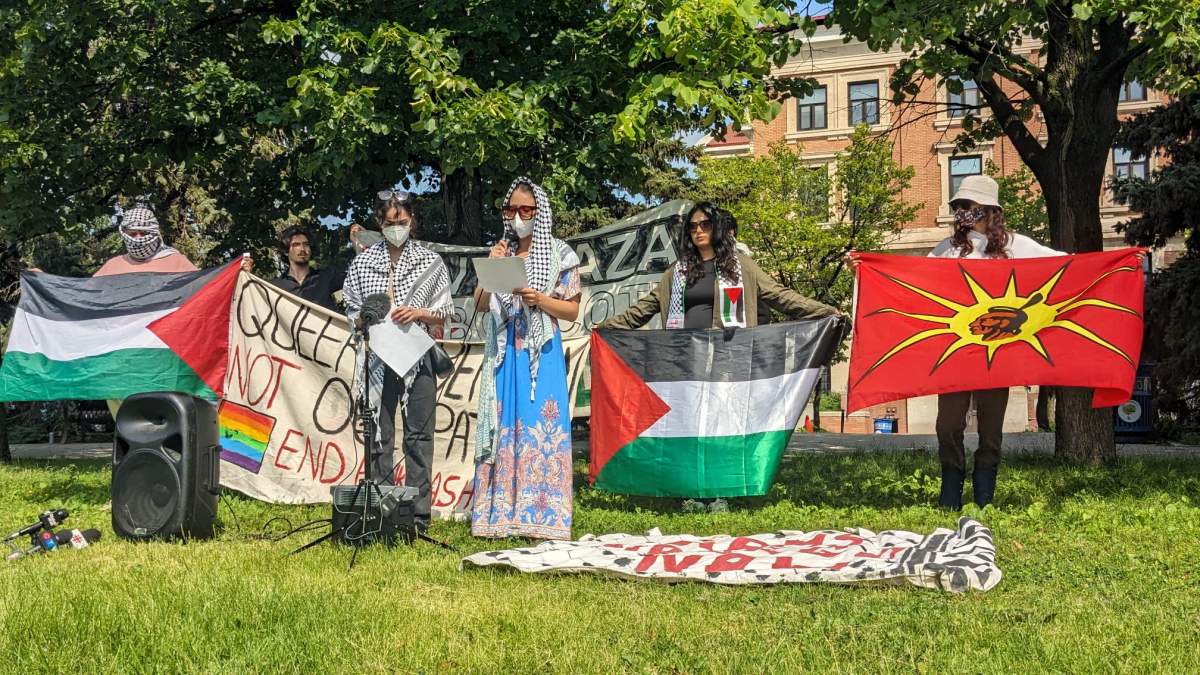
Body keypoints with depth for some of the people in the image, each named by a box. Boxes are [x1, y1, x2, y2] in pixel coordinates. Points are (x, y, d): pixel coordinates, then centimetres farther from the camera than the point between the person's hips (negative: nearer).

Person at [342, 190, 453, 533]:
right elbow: (351, 309, 13)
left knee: (419, 433, -2)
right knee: (378, 434, 1)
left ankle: (419, 515, 2)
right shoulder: (363, 262, 9)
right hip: (377, 356, 1)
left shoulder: (431, 262, 7)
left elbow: (445, 311, 7)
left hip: (418, 355, -1)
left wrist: (419, 313, -11)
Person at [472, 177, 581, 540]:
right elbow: (480, 304, 10)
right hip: (504, 353, 3)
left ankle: (542, 516, -5)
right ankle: (500, 513, 4)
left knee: (541, 427, -7)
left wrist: (540, 300, -15)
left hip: (541, 354, -3)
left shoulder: (559, 255, 3)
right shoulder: (501, 251, 14)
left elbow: (573, 310, 1)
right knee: (502, 428, 1)